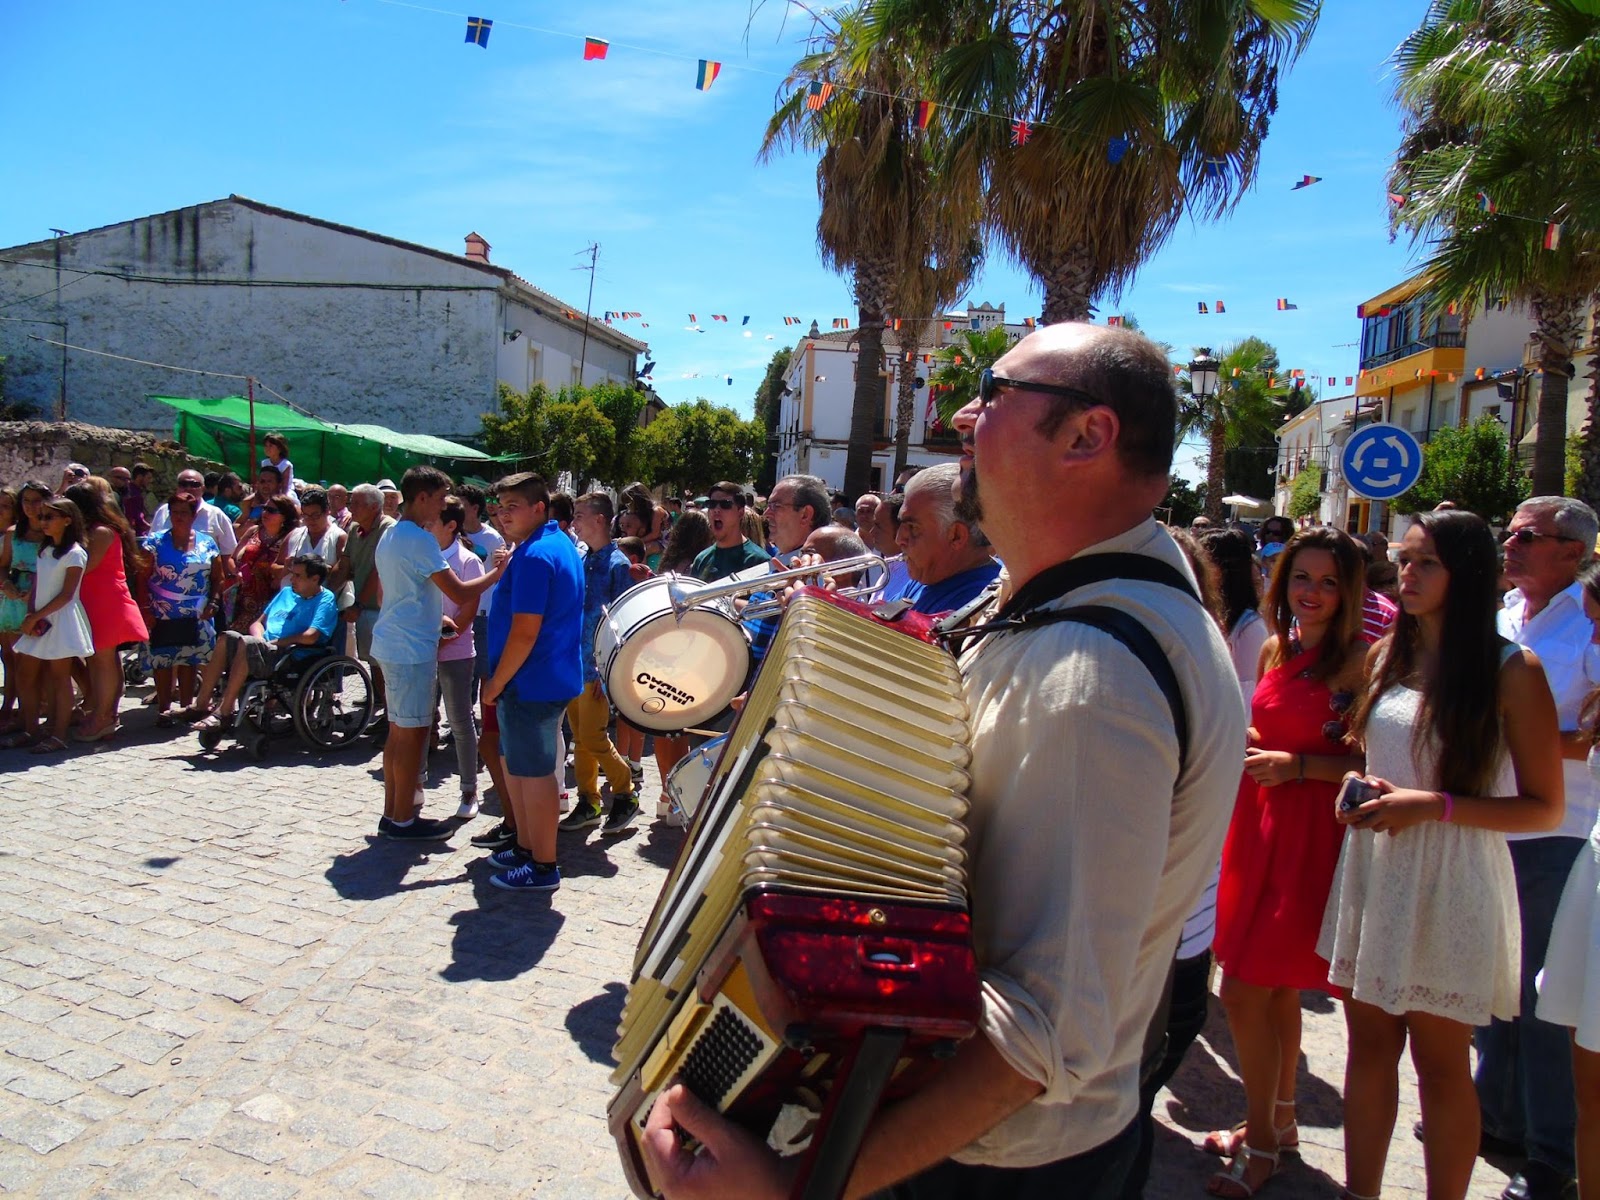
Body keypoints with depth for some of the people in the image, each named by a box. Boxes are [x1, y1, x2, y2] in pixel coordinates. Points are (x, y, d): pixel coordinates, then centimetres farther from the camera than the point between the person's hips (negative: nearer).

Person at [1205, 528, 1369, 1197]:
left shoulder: (1359, 659, -13)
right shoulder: (1276, 648, 9)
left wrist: (1299, 767, -19)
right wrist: (1244, 738, 2)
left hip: (1311, 835, -7)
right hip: (1259, 823, 7)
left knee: (1246, 991, -3)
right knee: (1277, 989, 19)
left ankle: (1262, 1141, 17)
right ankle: (1278, 1121, 37)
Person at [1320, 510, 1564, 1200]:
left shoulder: (1513, 671, -8)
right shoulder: (1384, 656, 8)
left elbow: (1545, 808, -7)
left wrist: (1433, 806, -17)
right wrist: (1355, 788, 0)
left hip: (1449, 884, -5)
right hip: (1372, 872, 5)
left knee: (1439, 1062, 7)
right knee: (1369, 1045, 12)